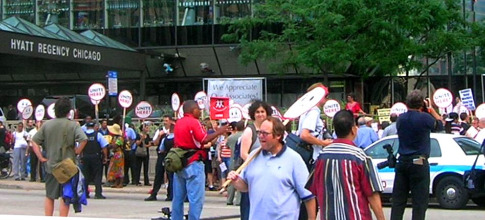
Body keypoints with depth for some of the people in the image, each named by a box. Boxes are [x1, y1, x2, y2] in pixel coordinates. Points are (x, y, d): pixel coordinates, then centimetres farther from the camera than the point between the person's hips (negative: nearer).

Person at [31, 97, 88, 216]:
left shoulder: (47, 124, 1)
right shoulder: (73, 125, -9)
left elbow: (34, 141, 1)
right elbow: (83, 140, -21)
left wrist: (41, 158, 3)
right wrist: (76, 153, -8)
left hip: (50, 166, 3)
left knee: (49, 197, 14)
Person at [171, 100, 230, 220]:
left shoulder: (178, 123, 11)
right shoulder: (194, 122, -12)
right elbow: (204, 139, -20)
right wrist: (218, 132, -9)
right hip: (193, 164, -8)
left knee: (178, 198, 12)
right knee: (196, 199, -5)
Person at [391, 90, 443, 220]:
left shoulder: (400, 118, 6)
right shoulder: (424, 118, -12)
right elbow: (440, 125, 6)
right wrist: (431, 109, 14)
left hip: (402, 161, 6)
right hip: (419, 163, -6)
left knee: (398, 199, 9)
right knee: (420, 200, -1)